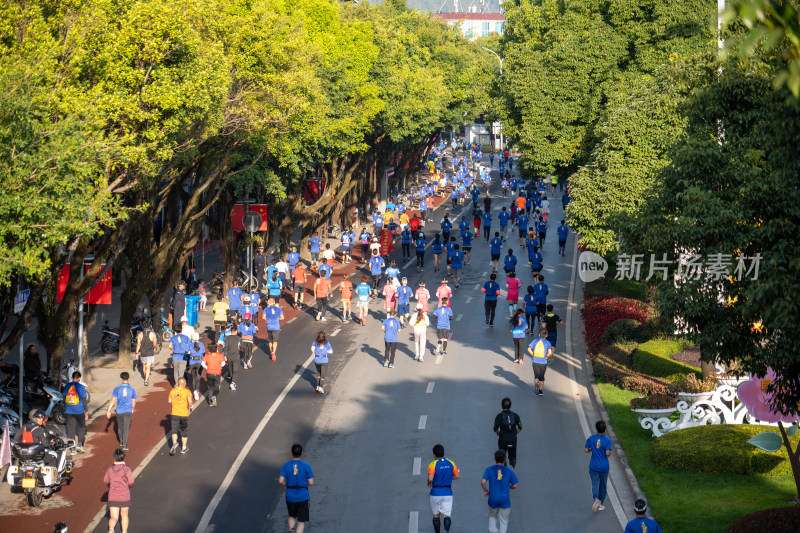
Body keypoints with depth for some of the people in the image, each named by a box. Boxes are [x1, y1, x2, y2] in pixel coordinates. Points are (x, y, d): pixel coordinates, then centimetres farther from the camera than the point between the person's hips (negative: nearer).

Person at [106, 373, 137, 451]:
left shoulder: (117, 389, -5)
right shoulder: (132, 389, -2)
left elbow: (113, 401, -7)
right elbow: (133, 402, 6)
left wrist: (109, 411, -2)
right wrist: (132, 409, 25)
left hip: (119, 411, 1)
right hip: (128, 411, -1)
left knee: (120, 427, 19)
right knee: (126, 428, -3)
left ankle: (121, 442, 36)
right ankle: (124, 445, -12)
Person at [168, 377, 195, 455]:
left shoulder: (172, 391, -1)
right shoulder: (187, 391, -11)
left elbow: (169, 401, 9)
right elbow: (190, 401, -22)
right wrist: (191, 406, -2)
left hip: (174, 413, 2)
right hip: (184, 414, -2)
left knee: (174, 430, 11)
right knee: (184, 431, 13)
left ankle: (174, 443, -14)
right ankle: (184, 448, 22)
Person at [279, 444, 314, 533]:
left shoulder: (285, 466, -3)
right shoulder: (306, 466, -6)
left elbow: (281, 481, -10)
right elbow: (311, 482, -6)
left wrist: (286, 485, 12)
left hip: (290, 497, 2)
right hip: (303, 497, -2)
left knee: (292, 516, 25)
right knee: (301, 522, 5)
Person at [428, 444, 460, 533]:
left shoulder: (432, 465, -11)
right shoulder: (451, 463, 2)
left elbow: (430, 479, -21)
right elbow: (457, 476, 8)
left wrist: (429, 484, 1)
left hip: (435, 493, -2)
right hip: (448, 492, 2)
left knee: (436, 516, 16)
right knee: (446, 515, -3)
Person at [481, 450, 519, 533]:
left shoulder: (489, 470, -3)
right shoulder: (509, 471, -2)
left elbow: (483, 482, -15)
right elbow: (515, 485, -1)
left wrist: (486, 491, 2)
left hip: (493, 499, 1)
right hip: (505, 500, -1)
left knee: (493, 517, 23)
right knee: (503, 520, 8)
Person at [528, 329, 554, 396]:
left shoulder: (535, 341, 3)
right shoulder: (547, 343, -4)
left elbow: (529, 349, -1)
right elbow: (550, 352, -18)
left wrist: (533, 355, 8)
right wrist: (547, 357, -1)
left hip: (535, 362, 1)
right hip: (543, 362, -1)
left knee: (536, 376, 6)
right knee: (542, 377, 16)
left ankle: (536, 382, -28)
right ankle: (540, 390, 19)